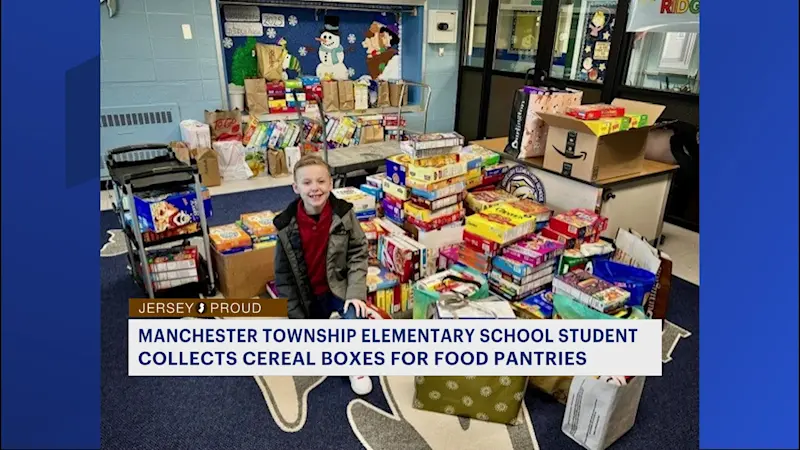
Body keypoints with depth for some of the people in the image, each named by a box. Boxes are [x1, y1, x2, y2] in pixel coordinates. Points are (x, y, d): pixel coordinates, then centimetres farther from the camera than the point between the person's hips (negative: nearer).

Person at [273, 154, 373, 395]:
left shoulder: (344, 214, -16)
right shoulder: (286, 226, -14)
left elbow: (358, 254, -8)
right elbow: (283, 275, -5)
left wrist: (356, 292, -21)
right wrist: (296, 316, -5)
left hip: (339, 287, -1)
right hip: (308, 295, 2)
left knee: (354, 318, -30)